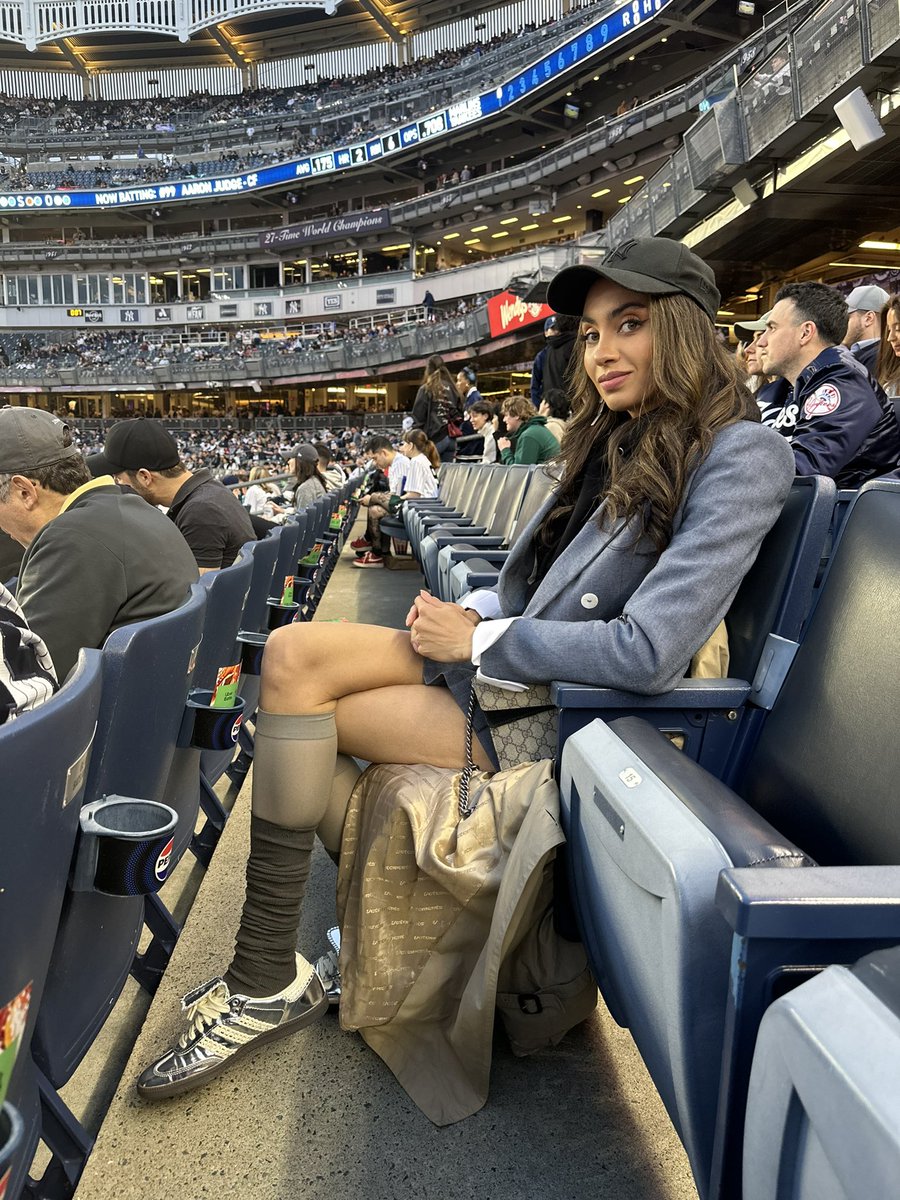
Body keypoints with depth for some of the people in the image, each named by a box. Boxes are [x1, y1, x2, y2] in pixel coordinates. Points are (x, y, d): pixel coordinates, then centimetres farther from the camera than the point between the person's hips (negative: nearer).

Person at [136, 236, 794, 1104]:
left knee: (295, 685, -18)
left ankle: (269, 982, -3)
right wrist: (470, 610, -3)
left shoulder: (739, 456, -13)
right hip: (502, 668, 8)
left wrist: (479, 638, -14)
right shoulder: (617, 440, 14)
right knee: (293, 652, -11)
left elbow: (648, 653, -23)